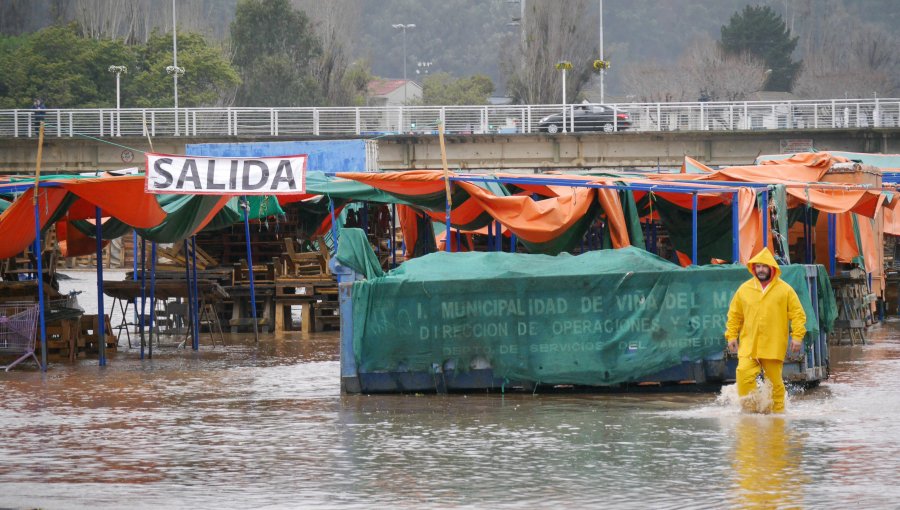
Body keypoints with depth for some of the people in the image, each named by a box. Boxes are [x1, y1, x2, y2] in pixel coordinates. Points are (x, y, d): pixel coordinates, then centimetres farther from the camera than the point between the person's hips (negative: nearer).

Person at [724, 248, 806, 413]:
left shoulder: (784, 290, 2)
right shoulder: (745, 289, 8)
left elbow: (798, 314, 3)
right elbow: (734, 314, 14)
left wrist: (797, 336, -6)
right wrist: (731, 336, 7)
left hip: (773, 345, -1)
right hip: (748, 344, 1)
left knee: (774, 380, 4)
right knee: (744, 373, -18)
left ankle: (778, 411, 17)